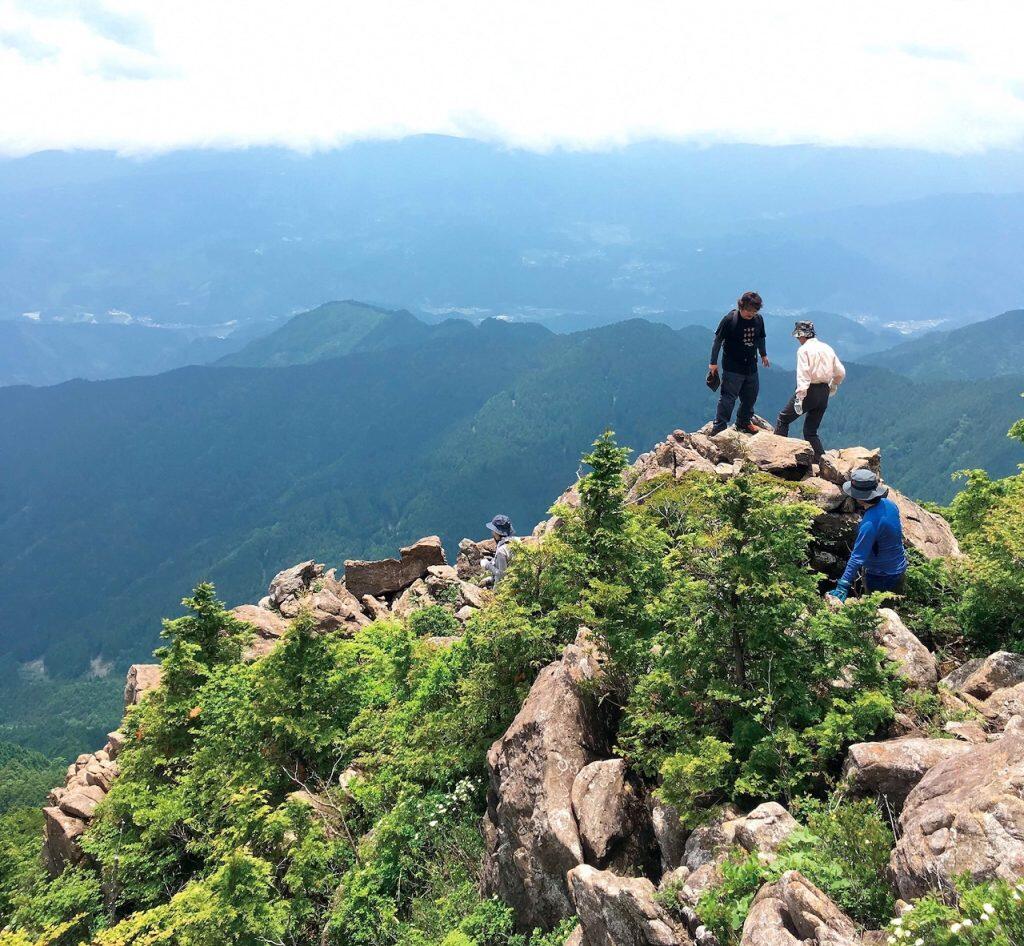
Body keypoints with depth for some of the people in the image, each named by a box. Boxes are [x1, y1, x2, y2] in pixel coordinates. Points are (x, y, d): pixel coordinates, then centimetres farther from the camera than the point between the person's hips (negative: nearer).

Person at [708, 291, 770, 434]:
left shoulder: (758, 320, 1)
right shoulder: (730, 320, -15)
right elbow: (718, 340, -10)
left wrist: (764, 355, 29)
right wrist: (713, 362, -9)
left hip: (751, 367, 6)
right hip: (732, 367, -6)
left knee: (751, 396, 14)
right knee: (728, 397, -8)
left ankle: (744, 422, 33)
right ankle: (718, 427, -3)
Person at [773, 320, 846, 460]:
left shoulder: (804, 349, -7)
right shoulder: (827, 348, 12)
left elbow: (803, 375, -18)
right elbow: (841, 372, 13)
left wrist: (799, 398, -23)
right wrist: (832, 387, 29)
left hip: (809, 391, -6)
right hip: (824, 393, 6)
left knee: (783, 419, 9)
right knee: (811, 431, 14)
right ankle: (823, 461, 4)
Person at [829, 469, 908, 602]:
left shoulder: (869, 524, -34)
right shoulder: (889, 504, -9)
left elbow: (857, 557, -36)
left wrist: (843, 586, -36)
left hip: (881, 577, -8)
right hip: (900, 568, 8)